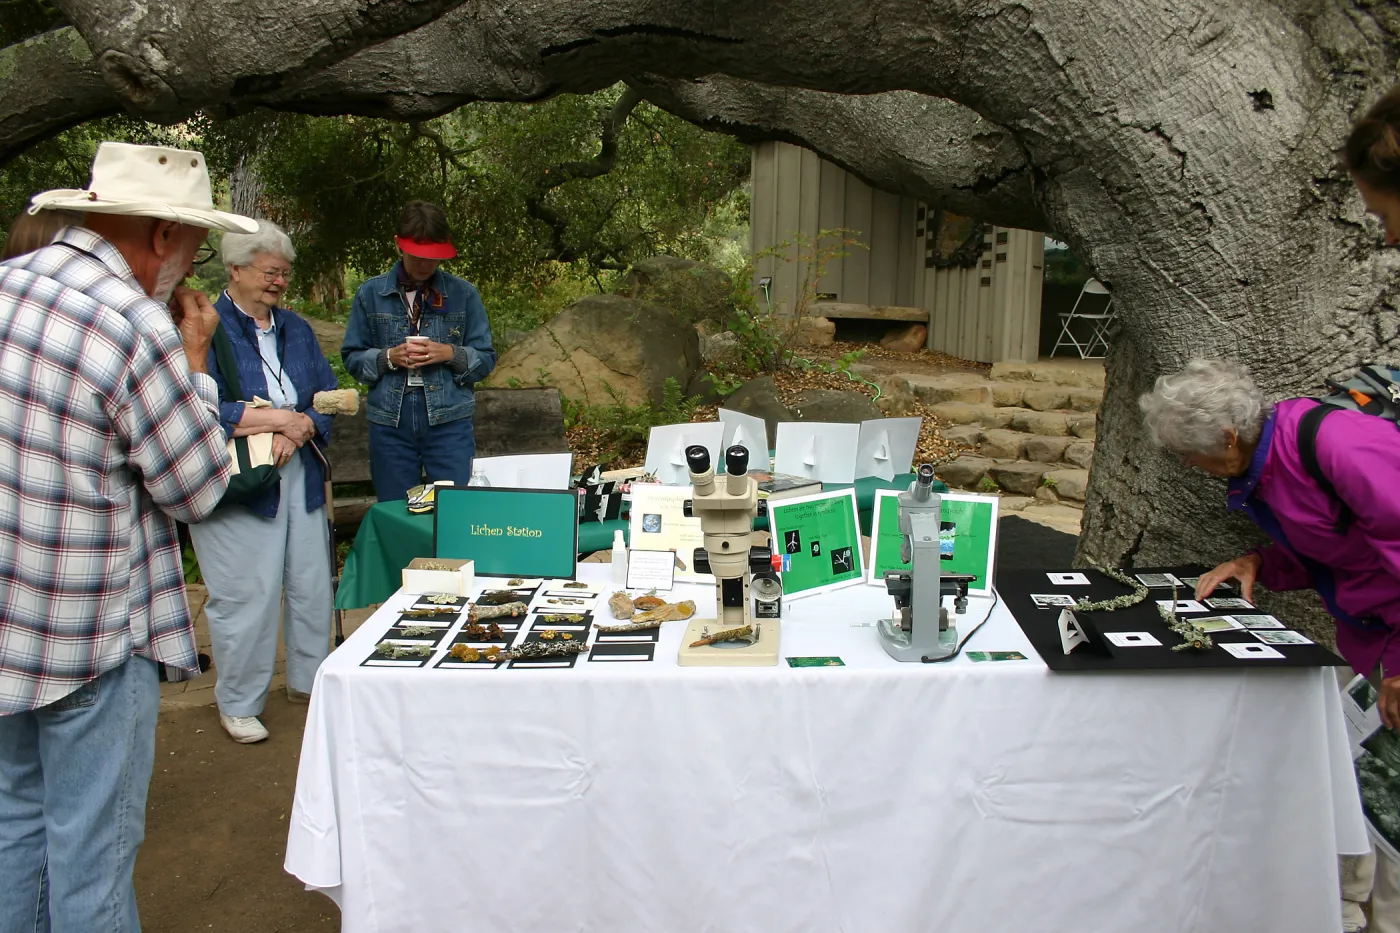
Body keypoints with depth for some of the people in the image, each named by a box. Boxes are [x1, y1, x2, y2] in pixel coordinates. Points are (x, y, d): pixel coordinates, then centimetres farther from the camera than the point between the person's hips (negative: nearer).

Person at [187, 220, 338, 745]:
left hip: (301, 479, 6)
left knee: (312, 585, 9)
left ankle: (309, 681, 27)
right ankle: (238, 704, 15)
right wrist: (279, 418, -14)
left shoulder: (296, 329, 16)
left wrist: (299, 429, -10)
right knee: (245, 596, -2)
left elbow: (328, 397, 10)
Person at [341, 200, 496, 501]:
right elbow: (352, 358, 8)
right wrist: (389, 357, -11)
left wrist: (450, 353, -14)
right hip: (390, 421, 1)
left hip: (449, 421, -1)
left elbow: (486, 359, 5)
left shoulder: (464, 294, 4)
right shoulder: (371, 294, 6)